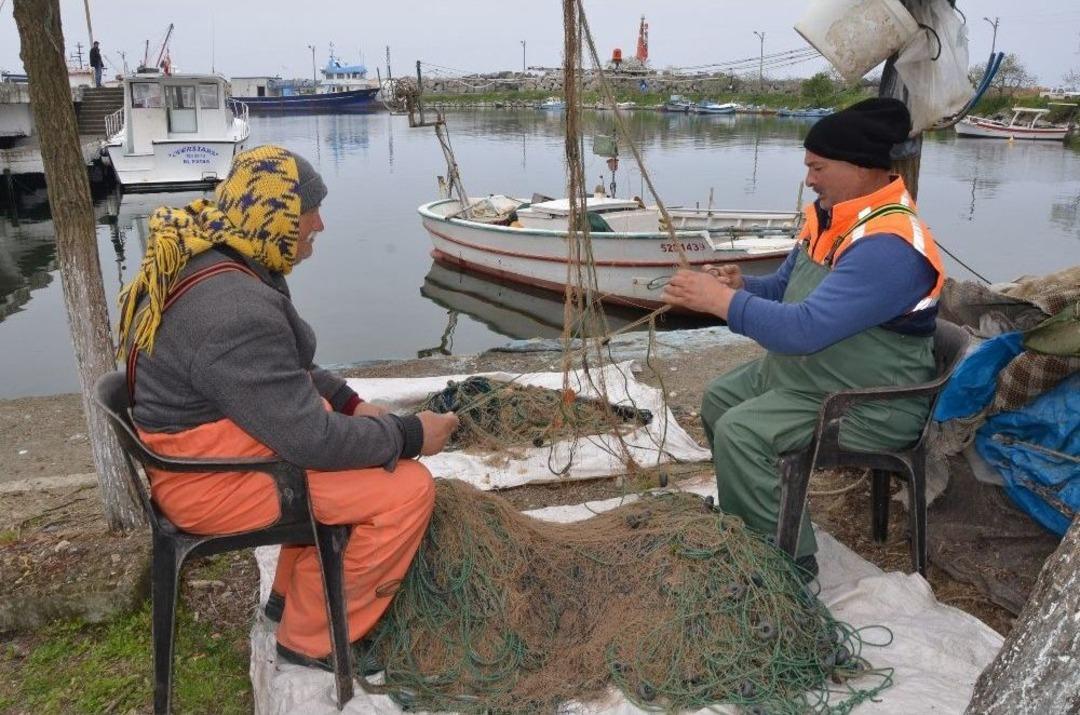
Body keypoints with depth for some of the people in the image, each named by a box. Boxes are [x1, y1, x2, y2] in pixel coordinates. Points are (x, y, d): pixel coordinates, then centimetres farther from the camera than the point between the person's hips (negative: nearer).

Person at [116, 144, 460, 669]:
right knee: (407, 489, -12)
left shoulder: (207, 261, 3)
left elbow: (284, 370, 14)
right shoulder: (236, 314, -30)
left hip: (204, 443, 10)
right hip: (213, 479, -10)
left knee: (379, 449, 19)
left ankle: (294, 595, 27)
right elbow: (309, 439, -27)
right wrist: (410, 435, -15)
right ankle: (312, 638, 6)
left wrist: (351, 404, 4)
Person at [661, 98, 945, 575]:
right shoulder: (827, 215, 2)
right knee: (719, 399, 16)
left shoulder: (889, 246, -29)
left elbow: (805, 328, -37)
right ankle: (745, 521, 31)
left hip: (869, 405, -10)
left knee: (740, 434, -23)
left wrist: (720, 300, -31)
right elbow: (785, 289, 14)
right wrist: (742, 285, -7)